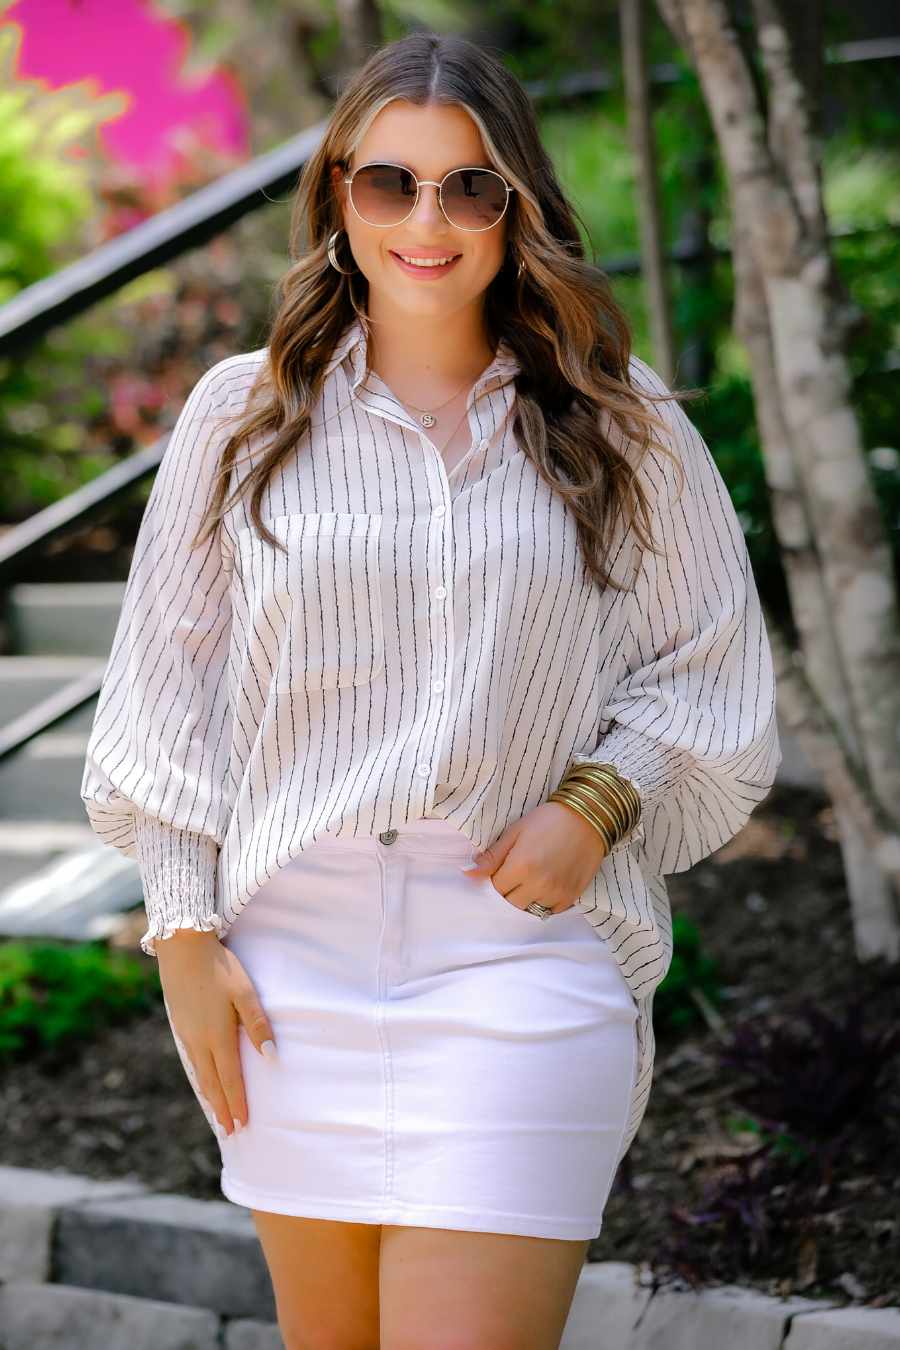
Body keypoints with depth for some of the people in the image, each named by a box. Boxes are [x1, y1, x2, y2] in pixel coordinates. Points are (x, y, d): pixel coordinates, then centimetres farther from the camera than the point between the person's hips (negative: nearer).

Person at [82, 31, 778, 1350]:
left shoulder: (622, 428, 4)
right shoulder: (243, 415, 6)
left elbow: (714, 681, 9)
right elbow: (170, 697, 9)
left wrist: (598, 802, -8)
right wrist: (186, 938, 2)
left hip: (524, 952, -2)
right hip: (290, 955, 2)